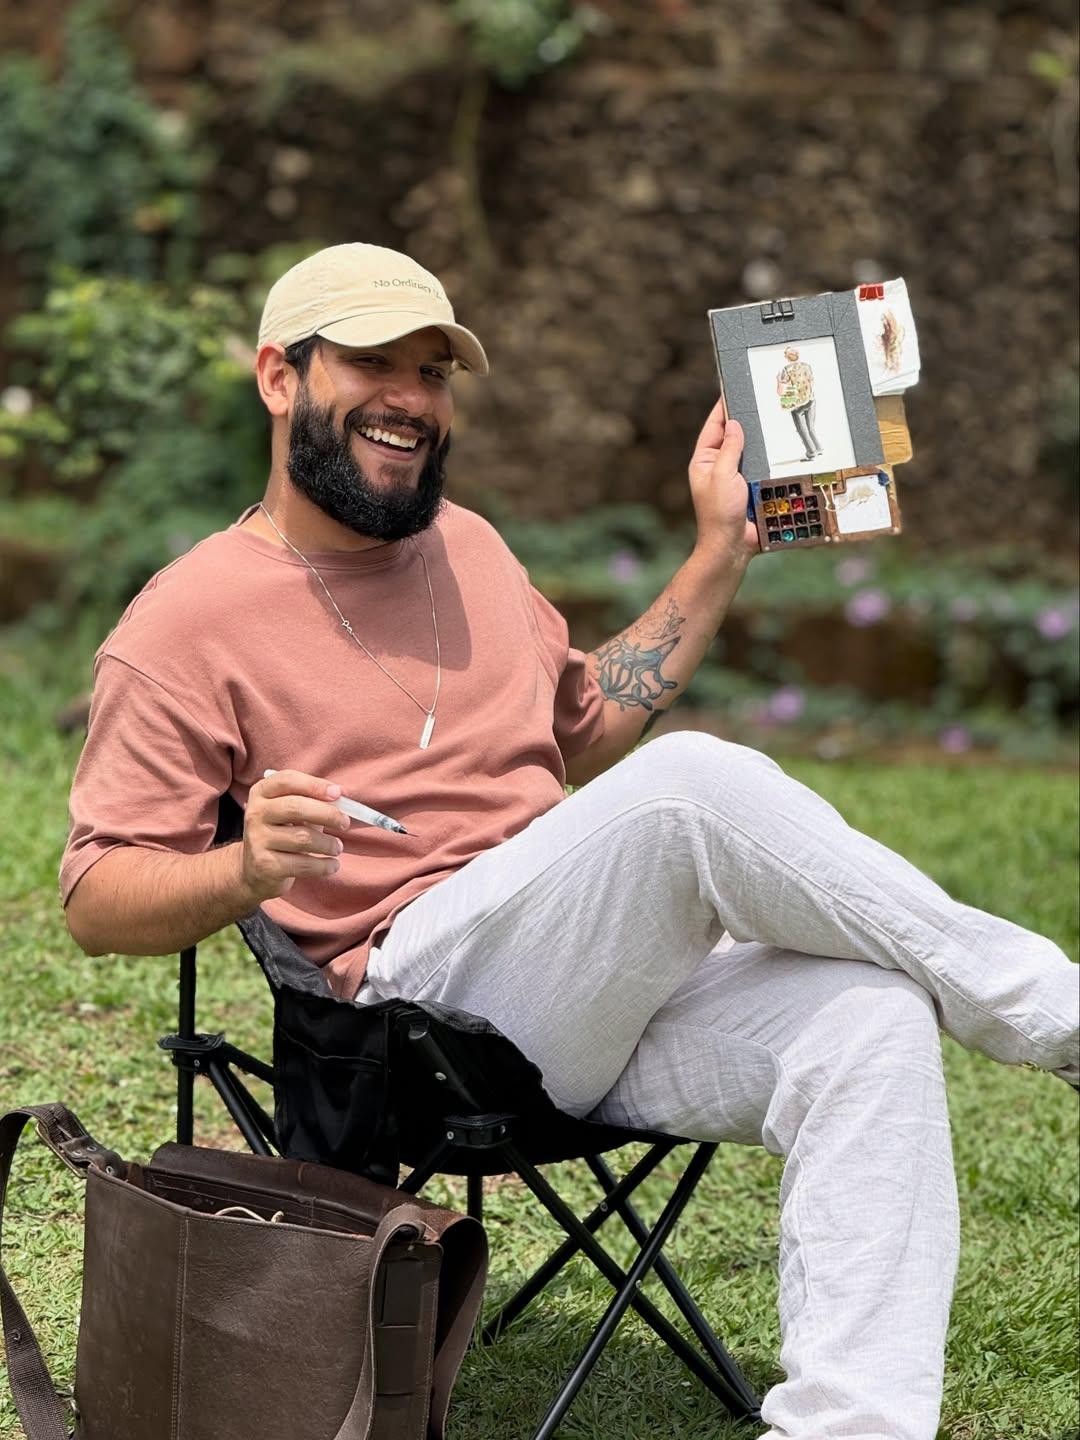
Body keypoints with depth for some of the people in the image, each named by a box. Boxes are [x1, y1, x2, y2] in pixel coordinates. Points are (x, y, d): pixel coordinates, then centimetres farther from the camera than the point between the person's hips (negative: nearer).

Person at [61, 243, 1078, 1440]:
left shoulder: (464, 544, 21)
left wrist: (720, 552, 25)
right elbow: (95, 899, -3)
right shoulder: (187, 623, 0)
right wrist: (247, 870, -25)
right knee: (695, 781, -31)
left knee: (871, 1019, -24)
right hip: (420, 1003, -7)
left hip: (611, 1001, 7)